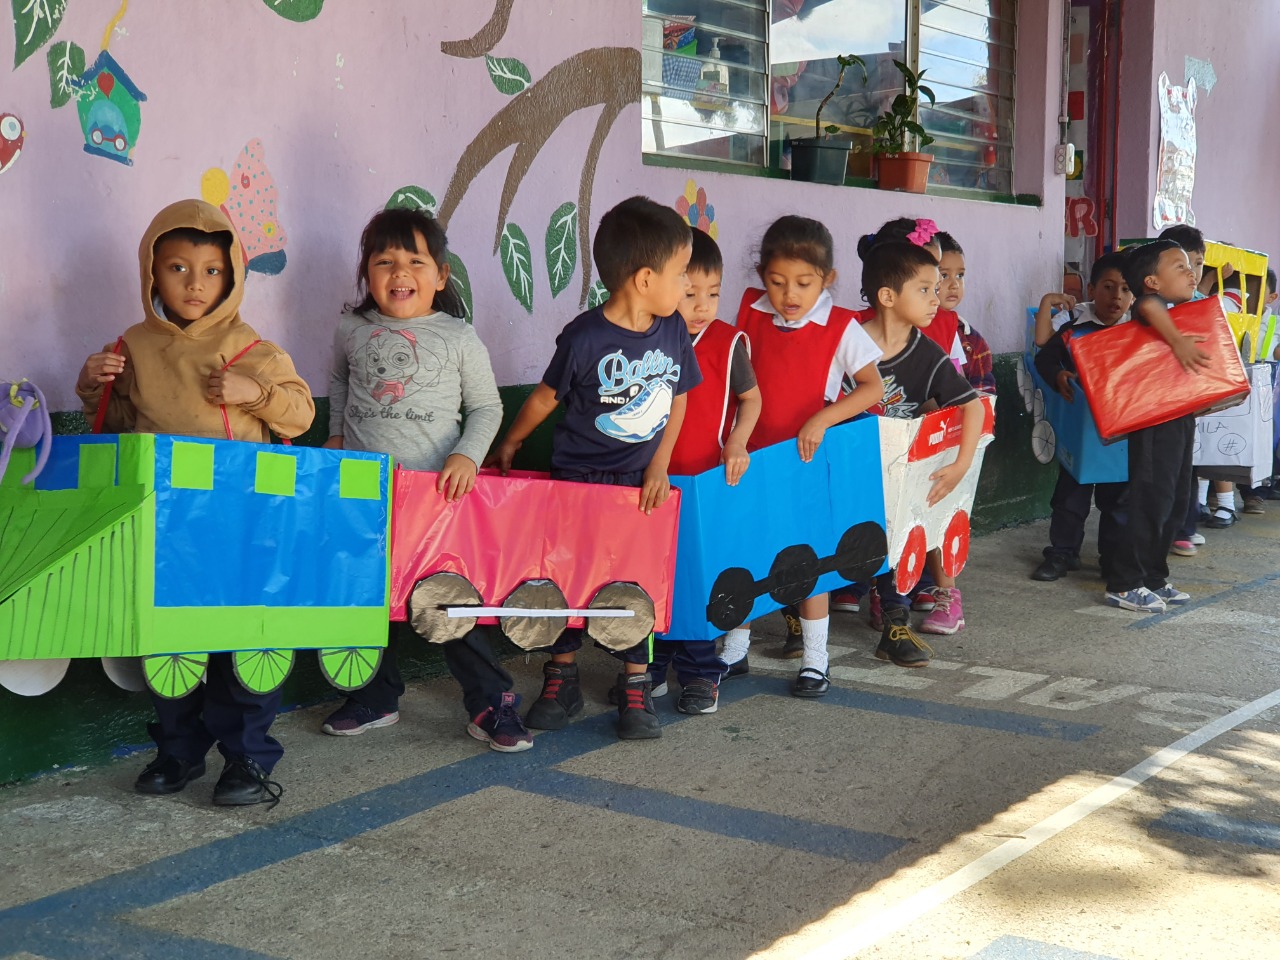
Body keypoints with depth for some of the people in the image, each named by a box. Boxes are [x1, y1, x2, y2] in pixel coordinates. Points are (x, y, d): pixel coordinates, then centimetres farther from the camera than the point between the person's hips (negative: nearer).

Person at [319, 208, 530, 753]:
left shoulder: (458, 338, -3)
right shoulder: (352, 331, 5)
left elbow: (486, 406, 3)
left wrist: (468, 454, -11)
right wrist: (337, 433, 19)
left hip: (438, 487, -3)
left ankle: (489, 702, 11)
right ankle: (377, 697, 28)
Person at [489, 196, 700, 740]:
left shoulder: (673, 330, -5)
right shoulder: (585, 338, -17)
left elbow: (677, 399, 6)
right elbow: (546, 396, -3)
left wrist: (659, 467, -1)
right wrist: (509, 445, 10)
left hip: (640, 481, 3)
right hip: (578, 476, -3)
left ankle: (635, 686, 18)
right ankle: (562, 679, 22)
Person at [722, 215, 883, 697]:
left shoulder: (841, 327, -10)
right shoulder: (751, 312, 0)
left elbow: (873, 387, -14)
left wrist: (822, 419, -24)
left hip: (810, 457, -3)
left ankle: (814, 660, 17)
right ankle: (734, 651, 24)